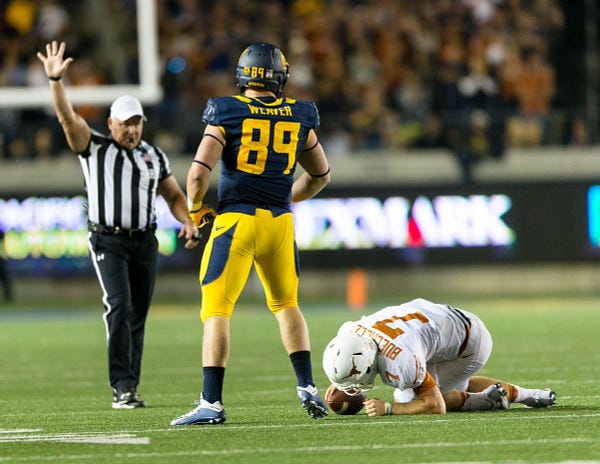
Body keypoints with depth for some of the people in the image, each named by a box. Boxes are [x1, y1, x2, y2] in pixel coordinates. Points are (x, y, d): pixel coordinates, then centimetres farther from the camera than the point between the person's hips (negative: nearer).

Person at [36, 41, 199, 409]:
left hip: (145, 243, 5)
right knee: (119, 307, -19)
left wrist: (188, 222, 1)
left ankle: (129, 389, 13)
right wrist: (56, 81, -28)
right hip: (109, 241, -5)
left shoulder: (154, 156, 12)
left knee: (137, 318, 6)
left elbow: (173, 195, 20)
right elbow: (67, 117, -13)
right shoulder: (94, 148, 0)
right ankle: (122, 388, -23)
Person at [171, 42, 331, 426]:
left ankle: (212, 403, -9)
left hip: (236, 221, -4)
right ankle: (308, 388, 14)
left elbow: (200, 171, -13)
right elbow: (321, 176, 18)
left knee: (217, 311, -1)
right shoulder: (299, 118, 6)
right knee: (286, 304, 23)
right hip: (279, 221, 4)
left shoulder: (227, 114, -5)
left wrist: (195, 207, 6)